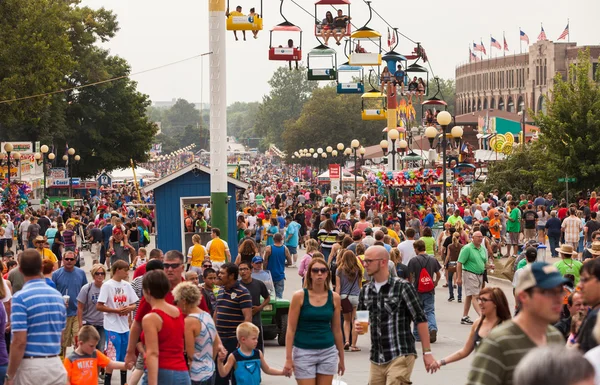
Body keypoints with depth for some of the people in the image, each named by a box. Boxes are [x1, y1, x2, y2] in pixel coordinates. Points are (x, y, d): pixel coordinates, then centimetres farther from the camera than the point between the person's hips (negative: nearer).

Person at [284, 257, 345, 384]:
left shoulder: (334, 298, 2)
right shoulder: (299, 296, -6)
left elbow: (337, 330, 10)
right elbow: (291, 329, -6)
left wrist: (341, 358, 13)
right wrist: (288, 358, -11)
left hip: (328, 352, 3)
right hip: (304, 352, -3)